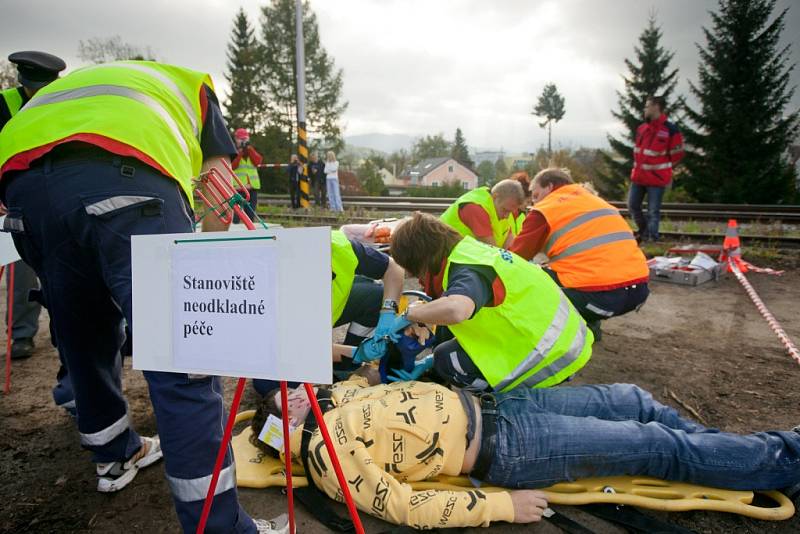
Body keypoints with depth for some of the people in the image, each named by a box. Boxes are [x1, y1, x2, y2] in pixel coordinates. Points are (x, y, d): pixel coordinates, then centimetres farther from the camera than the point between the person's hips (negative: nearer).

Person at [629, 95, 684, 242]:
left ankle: (652, 239, 8)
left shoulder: (670, 130, -11)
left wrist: (663, 168, 4)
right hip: (638, 176, 7)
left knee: (653, 211, -1)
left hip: (656, 178, -6)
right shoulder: (641, 128, 8)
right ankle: (644, 232, 32)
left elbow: (677, 155, -4)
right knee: (633, 205, 12)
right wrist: (638, 167, 14)